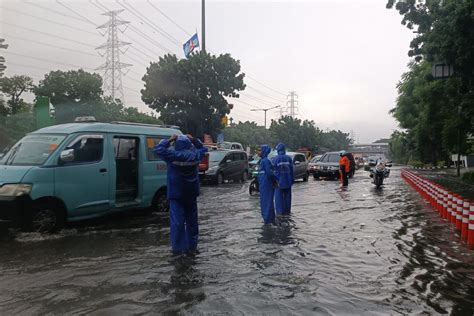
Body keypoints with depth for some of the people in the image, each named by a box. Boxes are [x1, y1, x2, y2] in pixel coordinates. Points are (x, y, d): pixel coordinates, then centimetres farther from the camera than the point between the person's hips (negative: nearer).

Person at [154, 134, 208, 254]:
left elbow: (158, 149, -7)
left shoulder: (173, 155, -14)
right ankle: (192, 245, 25)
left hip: (177, 194, -5)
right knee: (192, 220, 15)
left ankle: (179, 247, 2)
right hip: (191, 194, 5)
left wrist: (169, 140, -2)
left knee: (177, 221, 0)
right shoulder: (195, 155, -1)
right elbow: (203, 149, 20)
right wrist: (194, 140, 10)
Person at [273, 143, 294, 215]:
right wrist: (291, 180, 12)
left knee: (279, 196, 4)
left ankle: (280, 211, 6)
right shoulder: (289, 158, 1)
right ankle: (287, 210, 18)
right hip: (287, 180, 3)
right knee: (287, 195, 11)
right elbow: (291, 170, 4)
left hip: (279, 180, -3)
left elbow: (274, 170, -8)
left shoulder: (276, 159, -9)